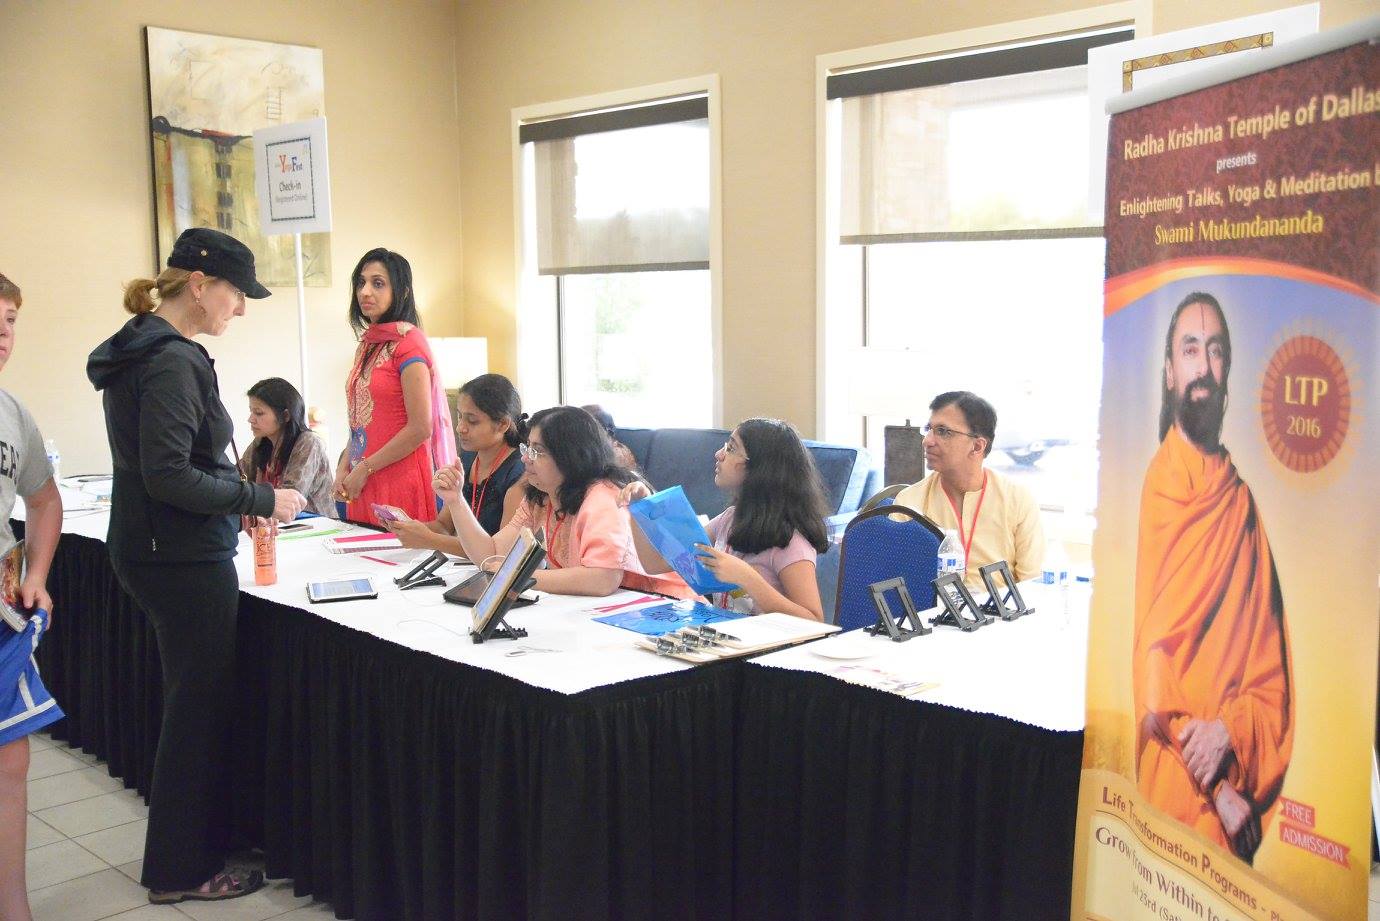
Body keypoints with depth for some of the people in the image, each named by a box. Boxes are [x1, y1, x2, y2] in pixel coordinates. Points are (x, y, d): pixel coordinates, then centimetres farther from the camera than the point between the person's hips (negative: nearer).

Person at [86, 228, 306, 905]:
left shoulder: (139, 349, 12)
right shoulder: (173, 361, -19)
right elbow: (168, 475, -25)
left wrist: (233, 499, 16)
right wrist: (260, 499, -17)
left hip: (154, 553, 10)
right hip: (185, 561, -10)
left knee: (193, 700, 20)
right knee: (200, 707, 2)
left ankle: (188, 848, 34)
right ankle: (181, 871, 15)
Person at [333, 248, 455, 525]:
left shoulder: (408, 342, -12)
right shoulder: (367, 344, 13)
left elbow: (420, 429, -17)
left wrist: (364, 469, -11)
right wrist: (344, 468, 5)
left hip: (401, 481, -7)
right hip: (364, 483, 8)